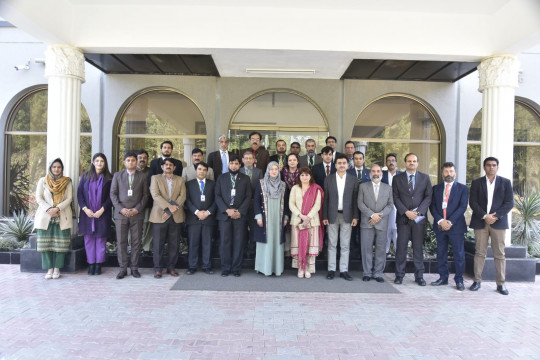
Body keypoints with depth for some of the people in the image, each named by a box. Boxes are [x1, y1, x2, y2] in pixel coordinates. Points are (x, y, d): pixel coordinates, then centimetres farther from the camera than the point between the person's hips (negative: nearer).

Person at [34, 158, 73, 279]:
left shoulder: (67, 182, 8)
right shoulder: (43, 181, 10)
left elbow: (69, 198, 0)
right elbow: (38, 198, 3)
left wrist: (57, 208, -14)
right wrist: (49, 209, -12)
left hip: (62, 217, -1)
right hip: (45, 216, 1)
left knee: (61, 243, -4)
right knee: (45, 242, -3)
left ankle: (57, 268, 3)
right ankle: (49, 269, 4)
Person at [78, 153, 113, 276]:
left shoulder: (109, 178, 2)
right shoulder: (85, 176, 8)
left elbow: (110, 196, -1)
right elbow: (79, 193, 4)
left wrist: (102, 210, -11)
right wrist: (85, 209, -7)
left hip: (102, 213, -2)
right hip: (87, 213, 2)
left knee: (101, 239, 1)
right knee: (89, 239, 4)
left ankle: (99, 265, 9)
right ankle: (91, 264, 12)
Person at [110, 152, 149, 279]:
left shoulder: (142, 176, 8)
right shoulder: (117, 175, 11)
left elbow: (145, 195, 5)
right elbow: (113, 194, 6)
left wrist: (137, 209, -8)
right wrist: (121, 209, -7)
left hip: (137, 213, 0)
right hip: (121, 213, 1)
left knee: (136, 242, 2)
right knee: (121, 242, 1)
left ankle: (135, 268, 11)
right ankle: (123, 269, 11)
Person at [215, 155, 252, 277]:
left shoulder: (245, 179, 10)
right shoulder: (221, 178, 11)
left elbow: (248, 197, 3)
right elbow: (217, 196, 4)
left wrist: (240, 211, -9)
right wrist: (227, 210, -9)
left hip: (240, 215, 0)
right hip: (224, 214, 0)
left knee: (239, 242, 0)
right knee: (225, 242, 0)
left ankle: (236, 268, 9)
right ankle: (225, 268, 10)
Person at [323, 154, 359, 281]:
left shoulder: (353, 180, 4)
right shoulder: (328, 179, 4)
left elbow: (355, 200, 4)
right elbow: (325, 199, 2)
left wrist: (355, 217, -2)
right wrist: (325, 216, -2)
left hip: (347, 216, 0)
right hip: (332, 215, 0)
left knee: (345, 245, 5)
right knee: (332, 244, 5)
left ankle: (344, 270, 14)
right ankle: (331, 270, 14)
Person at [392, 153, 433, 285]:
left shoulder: (425, 178, 9)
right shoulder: (397, 179, 7)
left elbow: (428, 197, 2)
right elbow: (396, 198, 1)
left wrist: (418, 211, -11)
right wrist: (406, 212, -11)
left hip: (419, 218, 1)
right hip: (403, 218, 0)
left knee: (418, 248, 6)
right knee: (401, 247, 1)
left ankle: (419, 276, 14)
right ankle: (399, 275, 10)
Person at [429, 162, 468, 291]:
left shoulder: (462, 188, 4)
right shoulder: (436, 188, 11)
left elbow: (462, 207, -5)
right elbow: (432, 206, 3)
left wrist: (450, 221, -15)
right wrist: (440, 220, -12)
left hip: (456, 226, -2)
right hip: (439, 226, 3)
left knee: (459, 254, 2)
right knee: (441, 254, 8)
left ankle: (459, 280, 12)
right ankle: (443, 278, 18)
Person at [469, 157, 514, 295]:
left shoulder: (505, 182, 8)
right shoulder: (476, 182, 8)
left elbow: (509, 203, 1)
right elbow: (472, 202, 1)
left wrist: (496, 216, -12)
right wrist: (485, 216, -12)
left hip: (498, 222, 0)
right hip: (480, 222, 0)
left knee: (499, 254, 2)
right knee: (479, 253, 3)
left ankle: (501, 284, 9)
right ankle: (477, 281, 9)